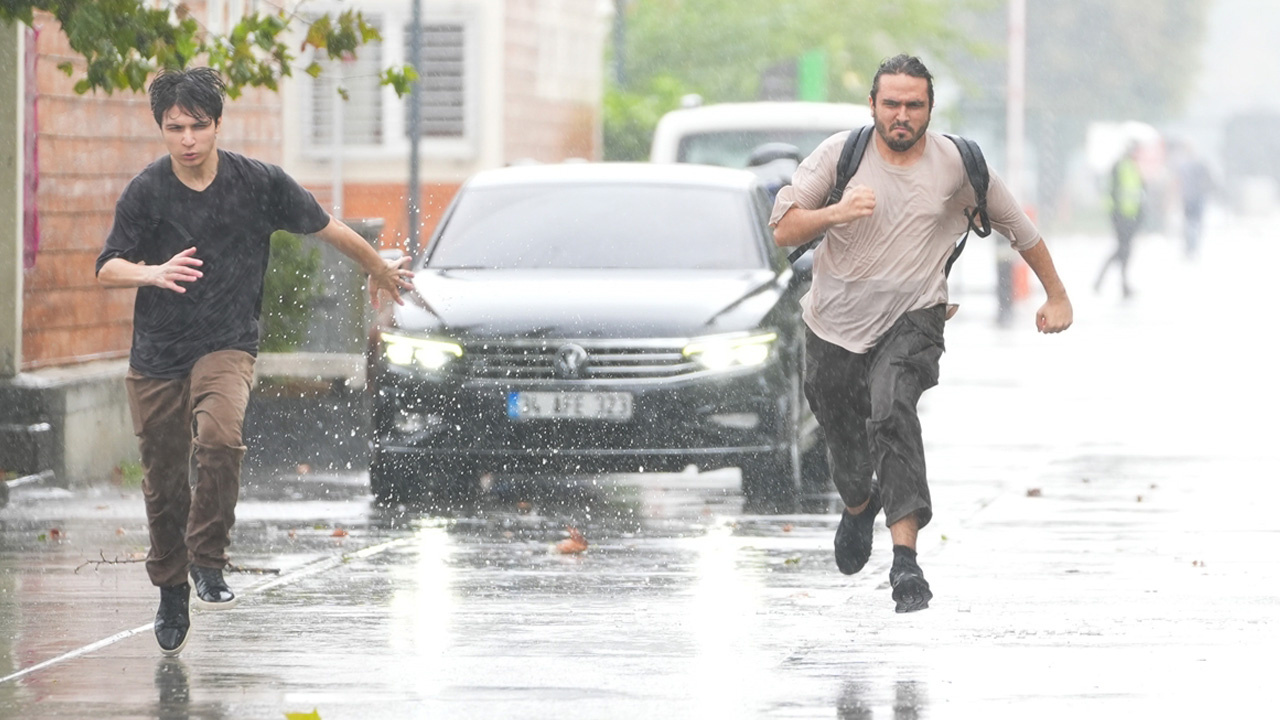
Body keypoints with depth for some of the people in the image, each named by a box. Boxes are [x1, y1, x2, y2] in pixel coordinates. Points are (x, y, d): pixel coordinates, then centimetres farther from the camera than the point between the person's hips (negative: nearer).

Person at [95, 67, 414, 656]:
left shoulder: (258, 182, -6)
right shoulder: (145, 192, -6)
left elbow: (325, 227, 9)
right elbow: (107, 268, -5)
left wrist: (380, 270, 21)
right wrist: (153, 273, -27)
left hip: (227, 346, -2)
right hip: (157, 355, 2)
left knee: (219, 437, -30)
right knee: (163, 482, 7)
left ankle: (208, 561, -16)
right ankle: (171, 590, 29)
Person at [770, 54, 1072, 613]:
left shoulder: (957, 163, -4)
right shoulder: (840, 154, -4)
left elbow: (1019, 228, 10)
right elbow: (782, 231, -8)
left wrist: (1057, 296, 16)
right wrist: (835, 213, -26)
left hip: (913, 320, -2)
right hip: (835, 321, 2)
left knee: (892, 413, -28)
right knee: (843, 435, 15)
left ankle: (906, 558, -34)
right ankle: (858, 504, 52)